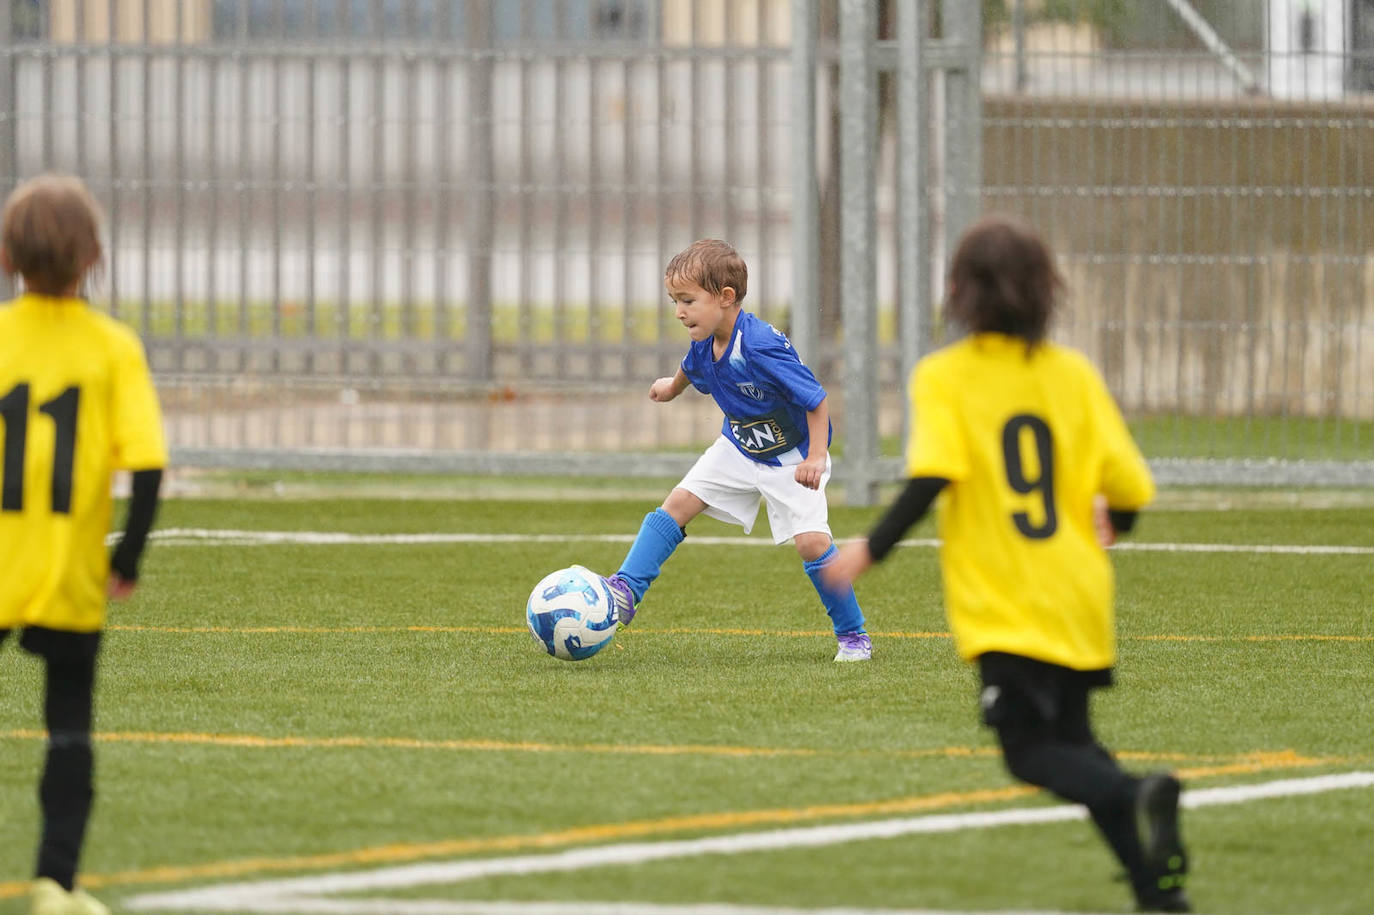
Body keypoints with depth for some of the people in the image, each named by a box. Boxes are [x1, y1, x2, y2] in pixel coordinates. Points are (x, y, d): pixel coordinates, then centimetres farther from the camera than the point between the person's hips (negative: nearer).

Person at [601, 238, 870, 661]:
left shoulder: (762, 348, -34)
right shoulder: (704, 345, -11)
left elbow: (816, 400, -28)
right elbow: (692, 368, 17)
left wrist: (816, 457, -33)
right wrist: (672, 386, 38)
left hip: (793, 457, -7)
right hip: (738, 448, 7)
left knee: (811, 541, -15)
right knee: (677, 503, -5)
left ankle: (853, 635, 1)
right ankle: (626, 590, -3)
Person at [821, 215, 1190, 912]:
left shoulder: (944, 377, -5)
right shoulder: (1073, 374, 5)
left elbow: (932, 475, -19)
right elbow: (1127, 481, 3)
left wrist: (871, 550, -11)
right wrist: (1112, 522, 26)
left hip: (1003, 605, -4)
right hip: (1079, 596, 4)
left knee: (1032, 752, -2)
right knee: (1072, 740, 18)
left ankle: (1138, 798, -32)